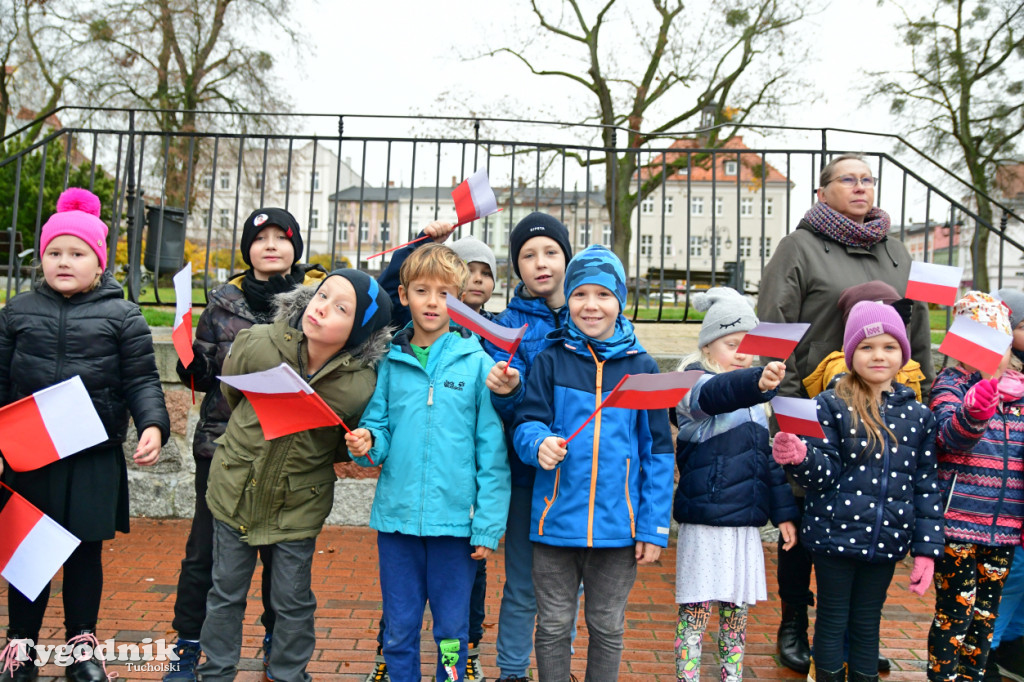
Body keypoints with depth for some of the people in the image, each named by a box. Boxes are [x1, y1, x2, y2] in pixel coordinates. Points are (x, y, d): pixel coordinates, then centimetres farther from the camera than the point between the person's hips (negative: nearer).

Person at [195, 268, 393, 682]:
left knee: (293, 602, 11)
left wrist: (314, 459, -4)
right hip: (235, 490, 2)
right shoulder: (257, 345, -20)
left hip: (299, 506, -1)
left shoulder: (360, 387, -24)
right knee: (226, 593, 17)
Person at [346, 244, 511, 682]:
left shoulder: (476, 362, -5)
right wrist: (368, 443, -15)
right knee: (398, 630, 15)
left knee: (452, 630, 12)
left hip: (455, 519, -2)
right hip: (397, 515, 2)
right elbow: (380, 428, 8)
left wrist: (488, 525, -8)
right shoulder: (391, 362, 3)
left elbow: (492, 453, -5)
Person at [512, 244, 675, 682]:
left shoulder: (641, 367, 0)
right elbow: (526, 424, -3)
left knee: (608, 629, 17)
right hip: (557, 519, 0)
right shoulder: (551, 361, -1)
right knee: (554, 627, 14)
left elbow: (658, 451, 1)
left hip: (617, 523, 1)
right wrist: (540, 444, -27)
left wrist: (654, 528, -3)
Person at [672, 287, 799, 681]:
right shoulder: (696, 386, -10)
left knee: (738, 611, 15)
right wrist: (757, 382, -55)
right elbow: (716, 394, -36)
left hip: (746, 522, 7)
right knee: (695, 611, 0)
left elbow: (768, 458, 20)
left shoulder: (753, 401, 14)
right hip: (705, 522, -7)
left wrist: (783, 512, 15)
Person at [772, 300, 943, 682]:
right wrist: (800, 457, -31)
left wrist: (927, 549, 4)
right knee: (832, 621, 10)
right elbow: (826, 474, -9)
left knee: (867, 623, 15)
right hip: (835, 536, -2)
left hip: (886, 541, 3)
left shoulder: (918, 415, 3)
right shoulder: (832, 405, -6)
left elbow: (927, 486, 6)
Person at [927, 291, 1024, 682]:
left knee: (986, 613, 15)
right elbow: (952, 436, -23)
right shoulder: (952, 383, -5)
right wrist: (974, 411, -42)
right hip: (958, 522, -5)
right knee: (954, 613, 0)